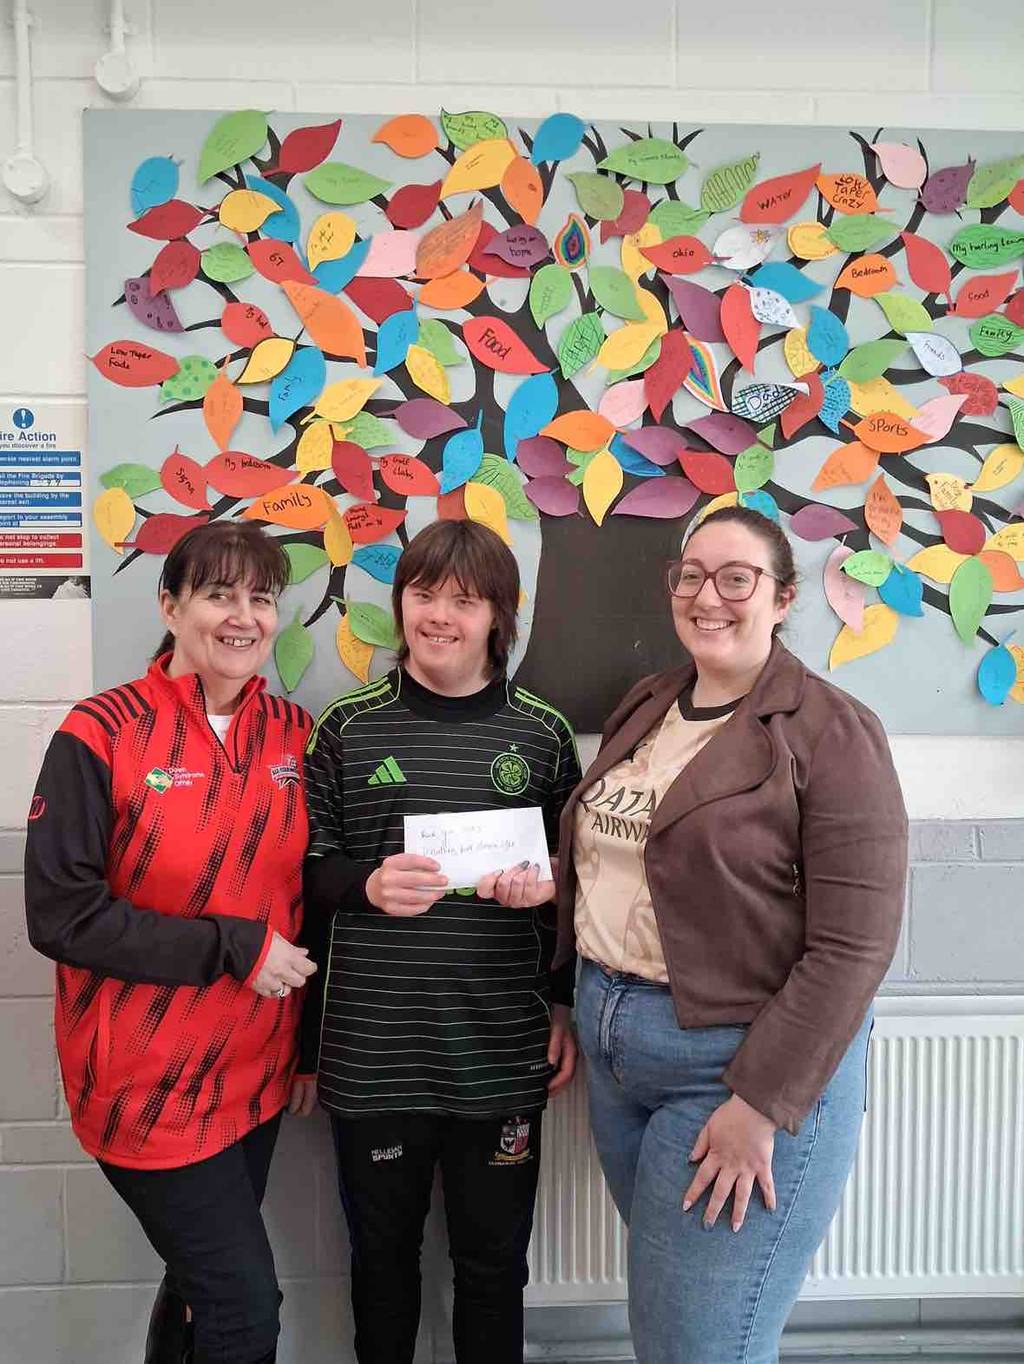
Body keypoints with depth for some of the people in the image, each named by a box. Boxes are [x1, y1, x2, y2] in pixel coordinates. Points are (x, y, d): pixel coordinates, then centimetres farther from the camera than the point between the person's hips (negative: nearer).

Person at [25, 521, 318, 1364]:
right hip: (149, 1084, -5)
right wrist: (233, 947, -20)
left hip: (256, 1073, 5)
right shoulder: (102, 736, -14)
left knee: (206, 1281, 22)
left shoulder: (294, 734, 0)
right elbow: (61, 915, -16)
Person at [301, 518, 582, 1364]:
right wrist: (366, 885, -16)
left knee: (494, 1264, 16)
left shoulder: (542, 734, 0)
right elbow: (306, 871, 3)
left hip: (504, 1058, 0)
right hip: (371, 1057, 0)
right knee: (382, 1257, 19)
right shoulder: (348, 727, -1)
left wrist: (566, 1005, -1)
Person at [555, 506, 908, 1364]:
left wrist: (761, 1106, -18)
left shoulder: (831, 733, -14)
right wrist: (587, 1008, 7)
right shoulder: (646, 709, 7)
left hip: (747, 1060, -6)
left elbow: (854, 945, -18)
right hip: (614, 1044, 7)